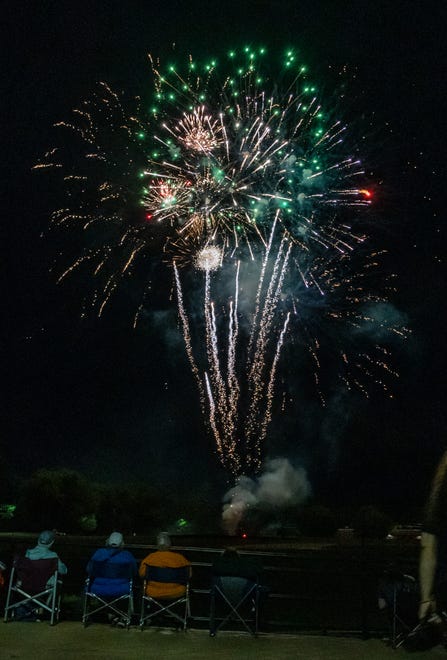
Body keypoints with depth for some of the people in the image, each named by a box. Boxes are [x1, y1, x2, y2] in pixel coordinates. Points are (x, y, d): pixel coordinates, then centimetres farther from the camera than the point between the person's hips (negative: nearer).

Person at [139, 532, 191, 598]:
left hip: (154, 594, 1)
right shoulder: (179, 558, -14)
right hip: (176, 594, -1)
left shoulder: (149, 558, -14)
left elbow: (142, 574, -1)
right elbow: (189, 574, -3)